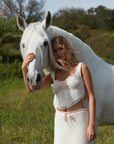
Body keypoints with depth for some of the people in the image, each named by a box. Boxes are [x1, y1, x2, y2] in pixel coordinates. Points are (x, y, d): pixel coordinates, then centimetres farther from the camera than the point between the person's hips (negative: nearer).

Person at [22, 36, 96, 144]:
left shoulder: (81, 68, 0)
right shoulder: (53, 75, 10)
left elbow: (91, 96, -3)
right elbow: (31, 89, -2)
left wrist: (92, 124, -11)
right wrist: (24, 68, -19)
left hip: (79, 119, -4)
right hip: (61, 120, 4)